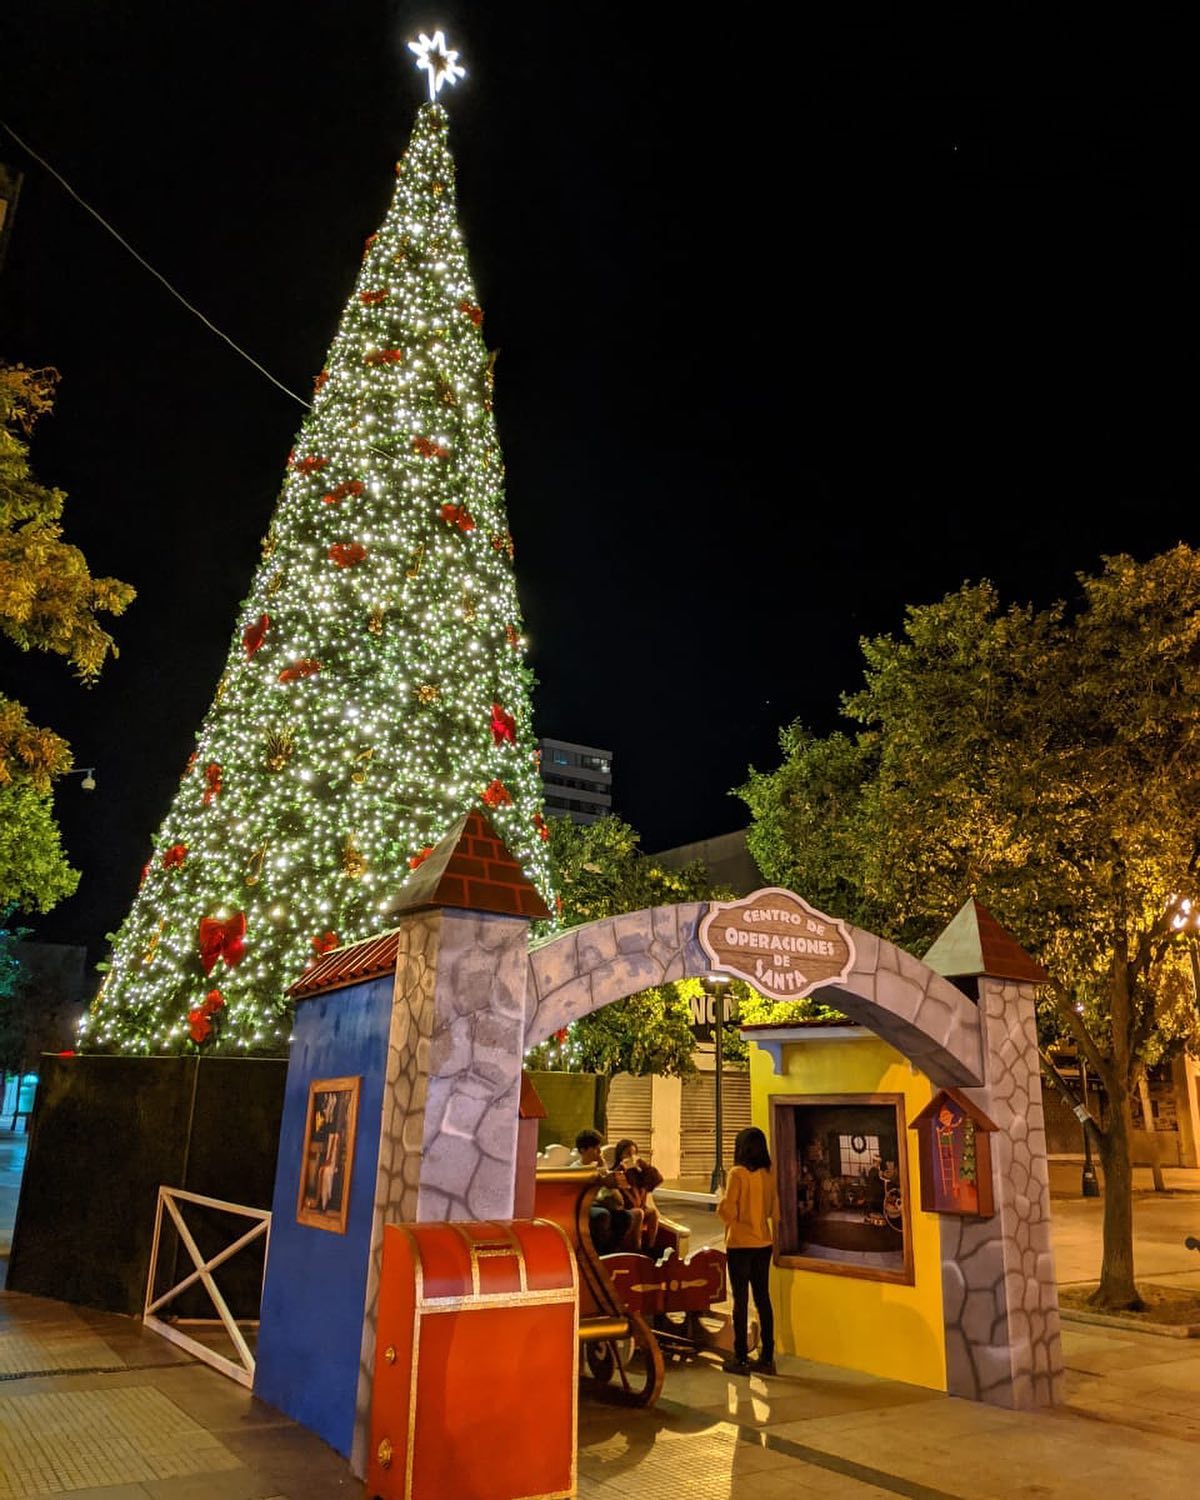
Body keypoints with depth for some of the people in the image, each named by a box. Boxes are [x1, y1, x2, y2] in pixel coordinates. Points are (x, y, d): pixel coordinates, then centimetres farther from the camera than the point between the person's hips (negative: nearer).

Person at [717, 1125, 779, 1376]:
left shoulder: (737, 1173, -15)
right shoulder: (768, 1174, 3)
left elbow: (729, 1211, -16)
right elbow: (775, 1211, 9)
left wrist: (721, 1203, 3)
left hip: (740, 1244, -5)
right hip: (763, 1243, 6)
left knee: (740, 1300, 2)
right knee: (763, 1298, 11)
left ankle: (741, 1359, 8)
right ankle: (767, 1358, 16)